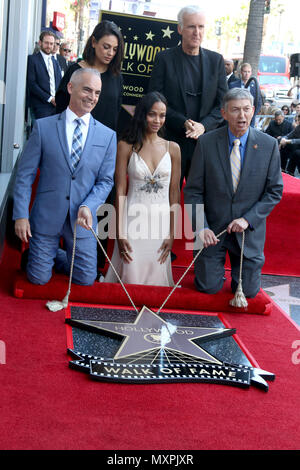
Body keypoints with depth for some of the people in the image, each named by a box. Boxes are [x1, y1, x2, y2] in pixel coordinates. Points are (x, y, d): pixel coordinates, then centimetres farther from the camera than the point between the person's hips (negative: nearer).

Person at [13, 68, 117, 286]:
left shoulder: (108, 136, 2)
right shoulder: (43, 126, -2)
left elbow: (106, 180, 2)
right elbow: (25, 174, -2)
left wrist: (87, 206, -16)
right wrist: (21, 215, -8)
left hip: (82, 218, 2)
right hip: (47, 216, -1)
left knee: (86, 279, 5)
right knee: (39, 278, 3)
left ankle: (57, 255, 33)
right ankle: (49, 255, 36)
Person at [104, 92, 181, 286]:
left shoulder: (173, 148, 4)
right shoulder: (126, 146, -2)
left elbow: (175, 192, 5)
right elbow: (120, 190, -3)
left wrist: (172, 234, 1)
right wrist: (120, 233, -7)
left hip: (161, 221, 2)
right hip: (133, 218, -2)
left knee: (156, 279, 5)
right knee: (131, 279, -1)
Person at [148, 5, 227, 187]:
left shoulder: (216, 60, 10)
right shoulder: (165, 59, 2)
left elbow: (223, 103, 7)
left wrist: (204, 125, -11)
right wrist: (183, 123, -16)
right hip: (171, 140, -2)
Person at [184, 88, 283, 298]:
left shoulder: (269, 145, -5)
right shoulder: (206, 142, -7)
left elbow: (275, 191, -1)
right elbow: (193, 191, -4)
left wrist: (248, 219, -13)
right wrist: (201, 227, -15)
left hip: (249, 229, 1)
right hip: (212, 229, 0)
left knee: (248, 291, 5)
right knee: (209, 287, 1)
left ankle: (239, 264, 37)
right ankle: (215, 265, 34)